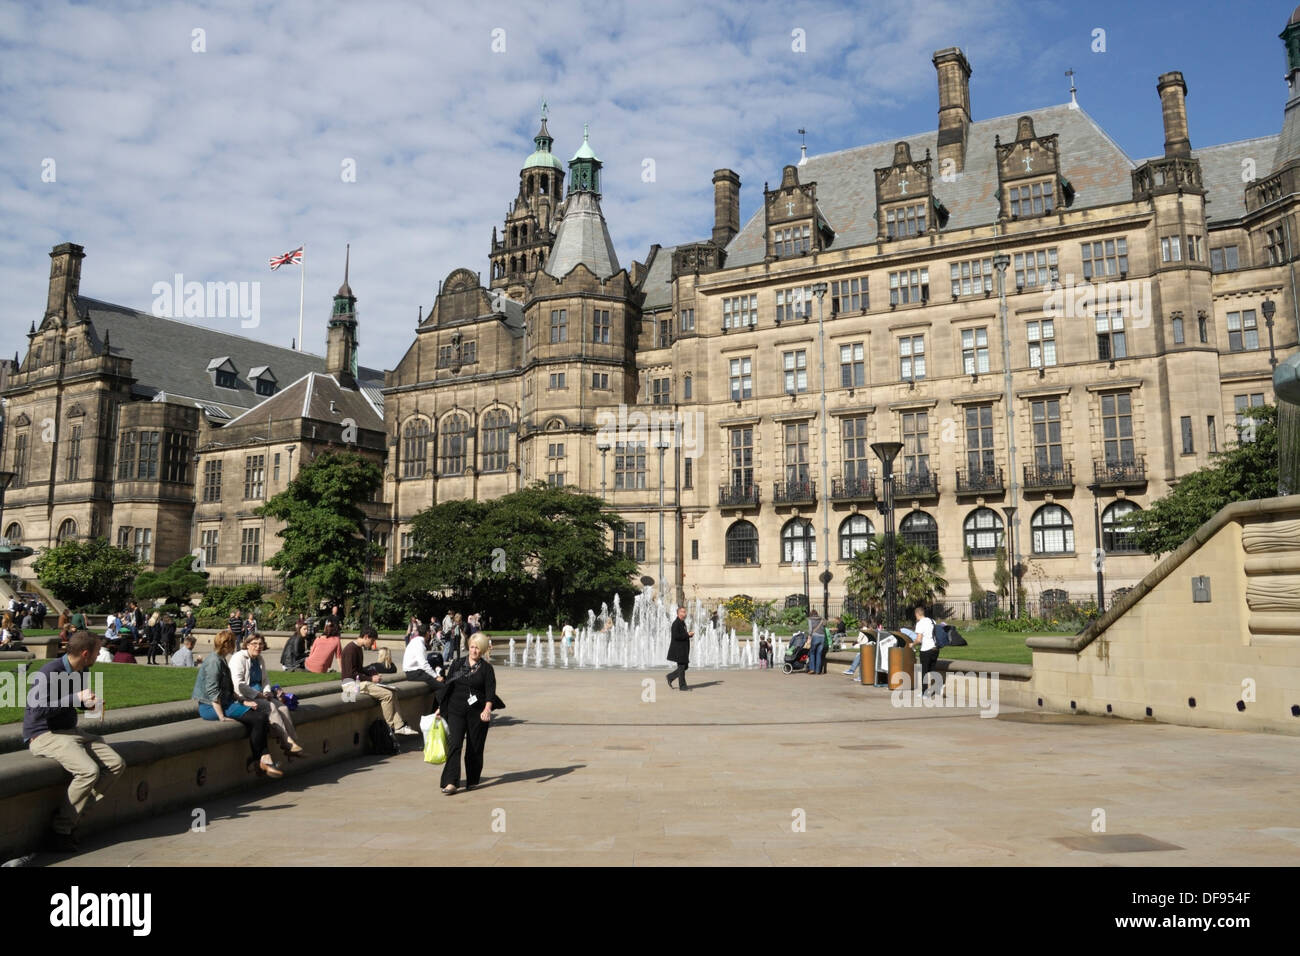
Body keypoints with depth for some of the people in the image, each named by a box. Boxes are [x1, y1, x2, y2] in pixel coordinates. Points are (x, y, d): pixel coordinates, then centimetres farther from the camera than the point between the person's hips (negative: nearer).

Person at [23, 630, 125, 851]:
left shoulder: (82, 672, 9)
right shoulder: (49, 673, -18)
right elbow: (37, 710, -25)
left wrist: (91, 702, 4)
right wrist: (76, 698, -25)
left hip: (71, 731, 9)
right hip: (43, 735, -9)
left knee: (117, 764, -9)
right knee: (89, 771, -29)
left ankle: (72, 813, -6)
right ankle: (60, 829, -14)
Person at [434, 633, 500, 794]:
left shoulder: (486, 668, 1)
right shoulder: (458, 664, 9)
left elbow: (490, 691, -8)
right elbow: (448, 686, 15)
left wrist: (487, 709, -24)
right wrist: (441, 708, 14)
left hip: (477, 713, -1)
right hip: (456, 710, 2)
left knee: (475, 747, 5)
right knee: (454, 744, -11)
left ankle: (472, 780, 20)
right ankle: (451, 783, -15)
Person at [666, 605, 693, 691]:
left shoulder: (682, 623, 15)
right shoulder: (676, 623, -15)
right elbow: (675, 636, -24)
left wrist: (689, 634, 4)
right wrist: (687, 634, -21)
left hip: (683, 649, 10)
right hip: (678, 649, -10)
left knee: (685, 666, 11)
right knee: (681, 667, -4)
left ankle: (670, 677, 22)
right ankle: (682, 686, 3)